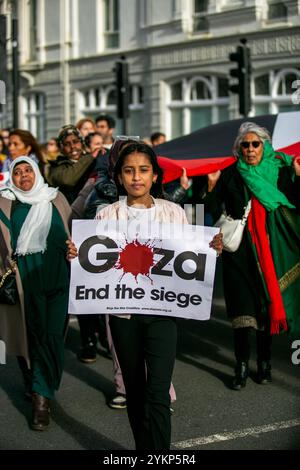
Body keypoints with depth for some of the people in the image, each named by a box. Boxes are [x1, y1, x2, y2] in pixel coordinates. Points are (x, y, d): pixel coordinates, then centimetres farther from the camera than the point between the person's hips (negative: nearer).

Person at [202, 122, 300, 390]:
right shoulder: (230, 176, 5)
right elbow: (214, 212, 2)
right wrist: (211, 187, -11)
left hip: (271, 249, 1)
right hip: (240, 249, -1)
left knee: (268, 303, 6)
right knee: (243, 306, -5)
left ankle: (264, 362, 19)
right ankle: (242, 366, 1)